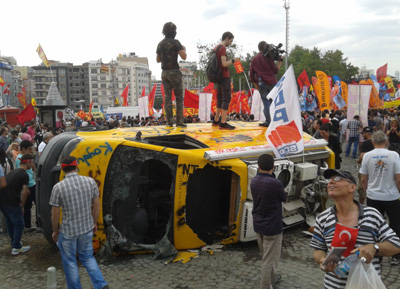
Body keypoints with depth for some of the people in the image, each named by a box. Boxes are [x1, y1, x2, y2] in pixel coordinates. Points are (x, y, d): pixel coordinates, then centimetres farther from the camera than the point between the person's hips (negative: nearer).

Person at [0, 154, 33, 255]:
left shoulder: (13, 171, 18)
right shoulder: (24, 175, -8)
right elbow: (24, 193, -13)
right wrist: (22, 206, 0)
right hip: (11, 202, -9)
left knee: (10, 222, 22)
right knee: (19, 224, 4)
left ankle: (14, 243, 35)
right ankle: (16, 248, 8)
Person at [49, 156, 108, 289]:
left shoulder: (58, 187, -15)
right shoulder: (90, 181, -8)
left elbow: (55, 213, -9)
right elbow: (97, 205, 0)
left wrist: (55, 231, 7)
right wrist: (94, 223, 14)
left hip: (68, 231, -3)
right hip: (87, 229, 3)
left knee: (70, 262, 17)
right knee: (87, 257, 23)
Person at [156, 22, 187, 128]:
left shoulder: (160, 44, 11)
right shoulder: (175, 42, -9)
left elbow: (158, 60, 17)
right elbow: (184, 57, -13)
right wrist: (184, 49, 8)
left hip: (164, 73, 6)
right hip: (174, 72, -5)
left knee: (167, 97, 6)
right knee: (179, 97, 0)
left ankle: (169, 121, 3)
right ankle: (179, 121, -3)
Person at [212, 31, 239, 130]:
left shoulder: (216, 48, 16)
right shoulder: (223, 48, -13)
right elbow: (224, 64, -21)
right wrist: (233, 60, -6)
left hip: (219, 77, 10)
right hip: (225, 77, -10)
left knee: (220, 98, 15)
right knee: (226, 99, -9)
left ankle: (216, 120, 19)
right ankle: (223, 123, -11)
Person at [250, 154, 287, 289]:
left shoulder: (253, 181, -3)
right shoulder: (275, 183, -23)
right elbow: (284, 199, -4)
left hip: (258, 225, 7)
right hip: (272, 227, -7)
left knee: (266, 256, 25)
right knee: (269, 259, 4)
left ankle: (272, 278, 45)